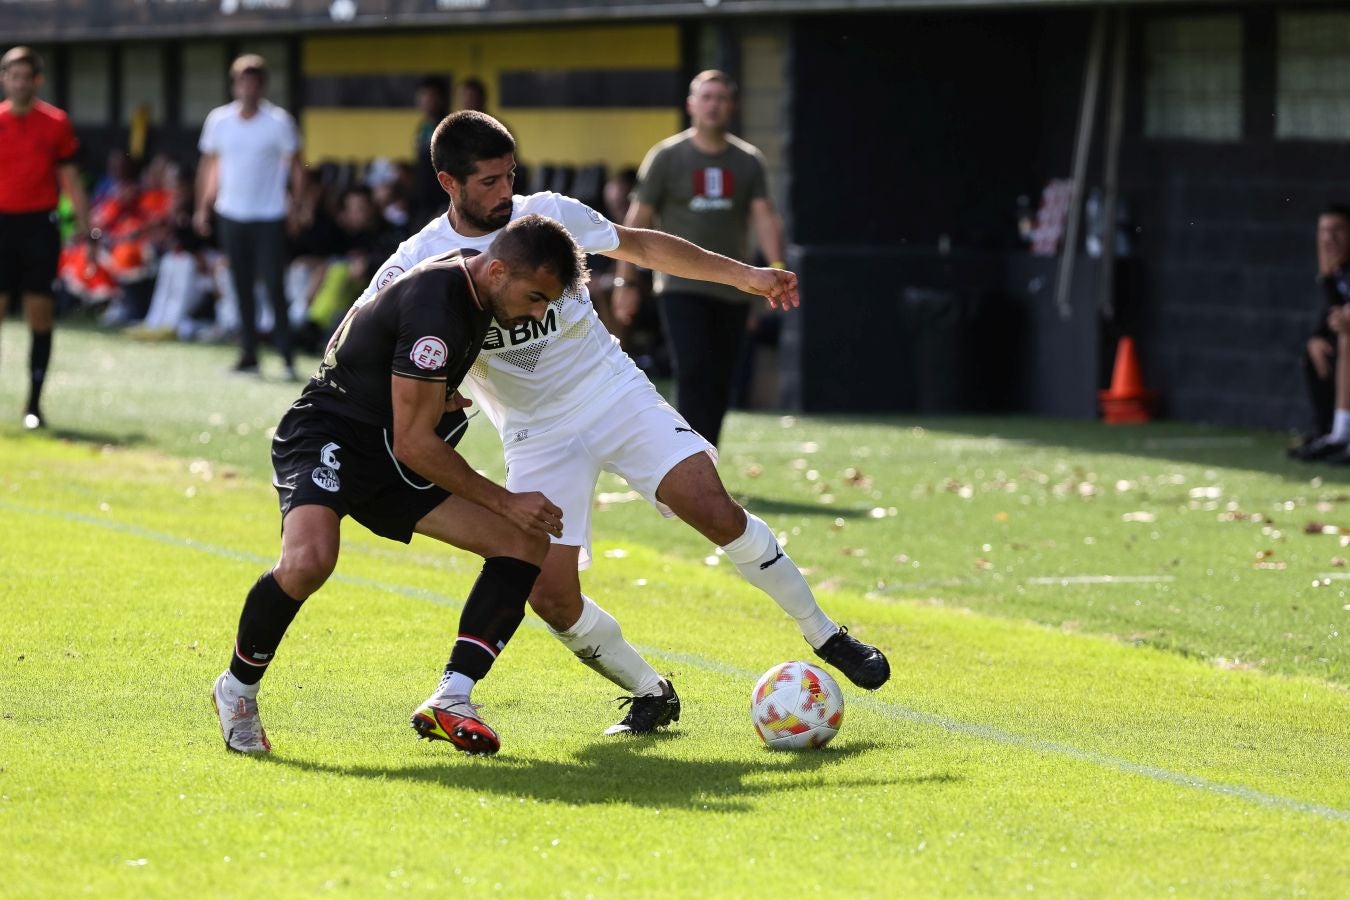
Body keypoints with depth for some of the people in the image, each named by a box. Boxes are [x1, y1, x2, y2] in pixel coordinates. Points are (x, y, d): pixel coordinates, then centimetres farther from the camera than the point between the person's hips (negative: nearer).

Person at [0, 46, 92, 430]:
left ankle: (34, 405, 7)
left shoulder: (55, 122, 3)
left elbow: (70, 181, 7)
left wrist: (86, 230, 3)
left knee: (40, 317, 0)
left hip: (40, 227, 0)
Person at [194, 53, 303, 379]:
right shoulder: (219, 120, 3)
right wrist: (202, 206, 7)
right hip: (231, 215, 3)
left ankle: (286, 355, -5)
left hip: (269, 217, -3)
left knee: (274, 286, -9)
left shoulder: (278, 121, -6)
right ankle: (248, 355, 11)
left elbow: (295, 165, -2)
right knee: (242, 288, 6)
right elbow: (209, 165, 11)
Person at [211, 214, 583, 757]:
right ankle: (237, 688, -11)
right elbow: (413, 444, -24)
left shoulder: (472, 281, 2)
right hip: (327, 438, -9)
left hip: (391, 464, 9)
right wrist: (506, 502, -18)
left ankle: (449, 702, -6)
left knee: (526, 543, -2)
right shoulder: (435, 308, -26)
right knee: (309, 560, -37)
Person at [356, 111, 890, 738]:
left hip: (616, 393, 0)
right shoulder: (420, 261, -10)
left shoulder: (548, 215, -4)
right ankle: (650, 695, 9)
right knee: (550, 595, -14)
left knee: (714, 509, -18)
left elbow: (640, 246, 11)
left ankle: (825, 636, -2)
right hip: (537, 435, 0)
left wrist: (743, 275, 9)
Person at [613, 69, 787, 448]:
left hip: (732, 290, 4)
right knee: (694, 375, -17)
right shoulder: (666, 157, 1)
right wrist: (624, 281, -3)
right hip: (681, 287, -4)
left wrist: (776, 269, -17)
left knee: (719, 387, 6)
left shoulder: (748, 161, 9)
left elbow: (764, 217, 0)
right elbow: (637, 221, 2)